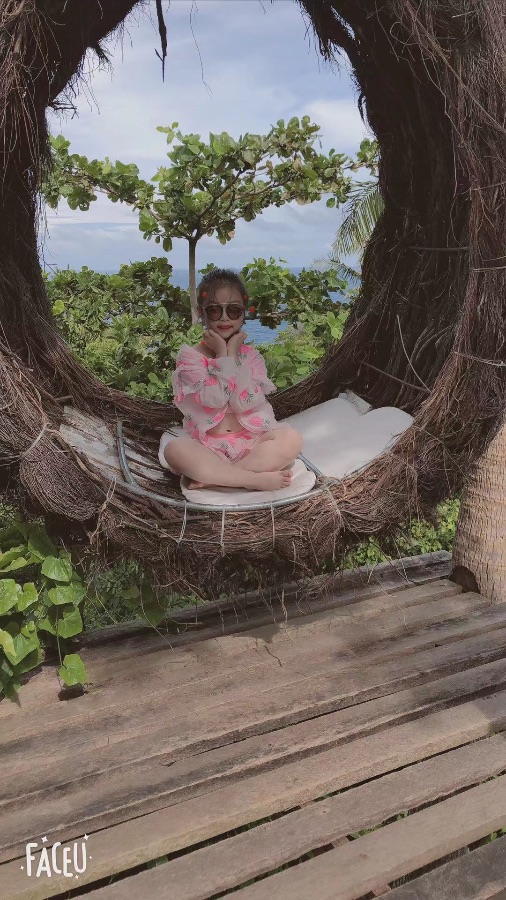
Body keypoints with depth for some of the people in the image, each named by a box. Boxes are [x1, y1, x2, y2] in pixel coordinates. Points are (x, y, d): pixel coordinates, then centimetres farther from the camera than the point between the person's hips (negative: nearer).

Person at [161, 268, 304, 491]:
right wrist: (223, 356, -13)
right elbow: (213, 400, -16)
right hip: (206, 446, -2)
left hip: (250, 442, 2)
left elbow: (246, 403, -12)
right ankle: (257, 479, -29)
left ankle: (214, 477, -23)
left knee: (291, 439, -26)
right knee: (174, 449, -34)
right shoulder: (190, 356, -1)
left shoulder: (252, 356, 5)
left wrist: (233, 355, -10)